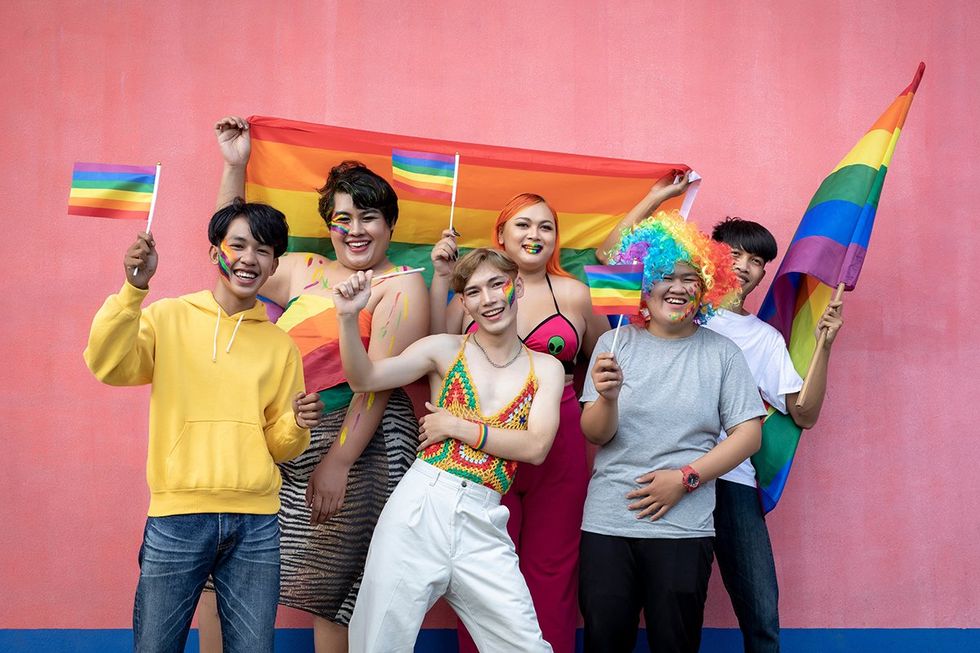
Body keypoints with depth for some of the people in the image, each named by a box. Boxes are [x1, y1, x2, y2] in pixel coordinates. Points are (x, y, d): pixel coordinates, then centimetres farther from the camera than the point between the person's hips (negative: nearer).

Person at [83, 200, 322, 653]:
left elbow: (279, 446, 13)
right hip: (177, 519, -2)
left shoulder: (280, 346, 11)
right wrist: (134, 288, -23)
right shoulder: (169, 319, 5)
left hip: (255, 525, 2)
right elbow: (108, 366, -13)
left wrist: (296, 425, -9)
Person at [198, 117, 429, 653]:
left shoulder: (401, 287, -1)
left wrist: (338, 461, -19)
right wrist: (234, 166, 20)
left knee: (328, 593, -2)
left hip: (353, 445, -6)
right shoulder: (303, 272, 17)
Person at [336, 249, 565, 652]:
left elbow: (536, 447, -3)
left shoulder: (546, 368, 11)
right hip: (419, 506, -1)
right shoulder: (445, 350, 9)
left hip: (482, 524, 1)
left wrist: (458, 427, -5)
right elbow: (364, 378, 0)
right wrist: (349, 317, -14)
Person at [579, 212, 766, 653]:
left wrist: (686, 478, -10)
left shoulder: (721, 352, 4)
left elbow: (748, 434, 1)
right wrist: (608, 397, -23)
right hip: (607, 523, 0)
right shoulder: (615, 344, 5)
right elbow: (596, 434, -1)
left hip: (683, 528, 0)